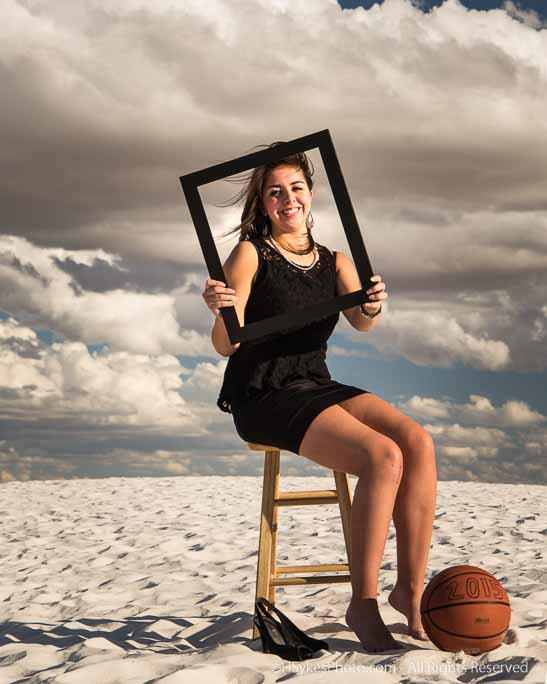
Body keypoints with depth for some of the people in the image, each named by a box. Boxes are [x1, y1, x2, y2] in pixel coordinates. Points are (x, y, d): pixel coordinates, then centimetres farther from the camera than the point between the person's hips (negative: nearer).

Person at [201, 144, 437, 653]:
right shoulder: (251, 253, -2)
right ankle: (363, 604, -18)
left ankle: (411, 590, -14)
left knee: (418, 441, -21)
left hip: (319, 388, 6)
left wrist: (372, 307, -30)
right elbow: (227, 346, -11)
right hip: (263, 396, -5)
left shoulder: (335, 262, 13)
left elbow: (360, 323, -6)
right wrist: (221, 312, -34)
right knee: (383, 456, -27)